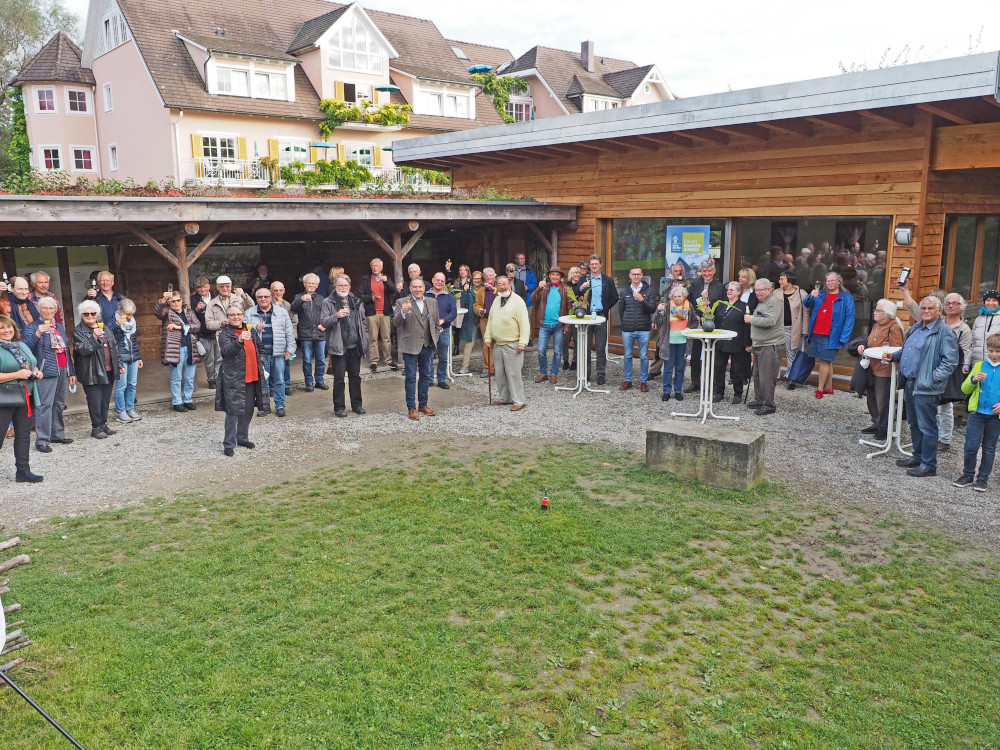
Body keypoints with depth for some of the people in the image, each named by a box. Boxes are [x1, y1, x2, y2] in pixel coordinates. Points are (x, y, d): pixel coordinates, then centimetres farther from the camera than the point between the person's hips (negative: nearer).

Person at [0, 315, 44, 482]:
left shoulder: (22, 346, 14)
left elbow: (33, 366, 27)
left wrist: (37, 372, 6)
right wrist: (17, 375, -20)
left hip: (26, 397, 7)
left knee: (24, 434, 11)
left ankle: (23, 471, 18)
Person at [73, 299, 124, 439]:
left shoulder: (104, 328, 14)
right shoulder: (78, 331, -4)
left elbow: (114, 347, 18)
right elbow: (83, 349, -17)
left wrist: (119, 365, 16)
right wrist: (94, 337, -28)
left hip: (109, 371, 6)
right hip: (92, 373, -6)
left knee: (106, 400, 11)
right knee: (95, 401, -3)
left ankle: (103, 424, 22)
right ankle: (96, 427, 5)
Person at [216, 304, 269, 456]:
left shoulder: (251, 331, 10)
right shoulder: (225, 334, -7)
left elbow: (260, 349, 24)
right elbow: (226, 351, -25)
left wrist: (261, 364, 10)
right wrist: (239, 341, -41)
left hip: (252, 377, 6)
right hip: (233, 379, -6)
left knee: (248, 410, 13)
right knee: (233, 411, -6)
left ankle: (242, 438, 29)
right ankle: (229, 444, 2)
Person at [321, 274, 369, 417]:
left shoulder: (356, 302, 11)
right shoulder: (328, 302, -2)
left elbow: (363, 322, 16)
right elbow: (323, 322, -11)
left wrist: (364, 340, 8)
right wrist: (336, 316, -28)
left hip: (355, 346, 4)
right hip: (339, 347, -4)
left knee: (355, 376, 12)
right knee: (339, 378, 1)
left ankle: (356, 404, 23)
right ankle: (339, 407, 10)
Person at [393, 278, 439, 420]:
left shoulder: (432, 302, 9)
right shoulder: (402, 302, -4)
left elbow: (436, 324, 18)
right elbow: (396, 323, -12)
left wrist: (435, 338, 7)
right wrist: (402, 312, -30)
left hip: (428, 346, 4)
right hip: (410, 346, -4)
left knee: (426, 376, 12)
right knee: (411, 377, 2)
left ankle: (423, 405, 24)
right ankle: (411, 408, 9)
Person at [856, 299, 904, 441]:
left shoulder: (893, 328, -15)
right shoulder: (876, 326, 14)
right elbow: (870, 343, 24)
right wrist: (863, 346, 5)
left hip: (885, 370, -9)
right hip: (872, 369, 9)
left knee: (882, 401, -2)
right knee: (872, 397, 17)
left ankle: (884, 428, 10)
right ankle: (876, 424, 30)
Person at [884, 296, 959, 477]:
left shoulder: (944, 333, -11)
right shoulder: (915, 328, 15)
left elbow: (950, 362, -16)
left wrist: (933, 378, -22)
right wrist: (893, 356, 12)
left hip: (926, 388, -9)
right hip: (909, 384, 9)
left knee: (927, 427, -2)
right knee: (914, 423, 19)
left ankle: (928, 465, 7)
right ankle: (917, 457, 32)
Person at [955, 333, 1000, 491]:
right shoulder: (979, 366, 4)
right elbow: (965, 389, 5)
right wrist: (973, 379, -14)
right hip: (977, 413, 1)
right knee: (971, 446, -1)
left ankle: (983, 478, 19)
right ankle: (968, 475, 14)